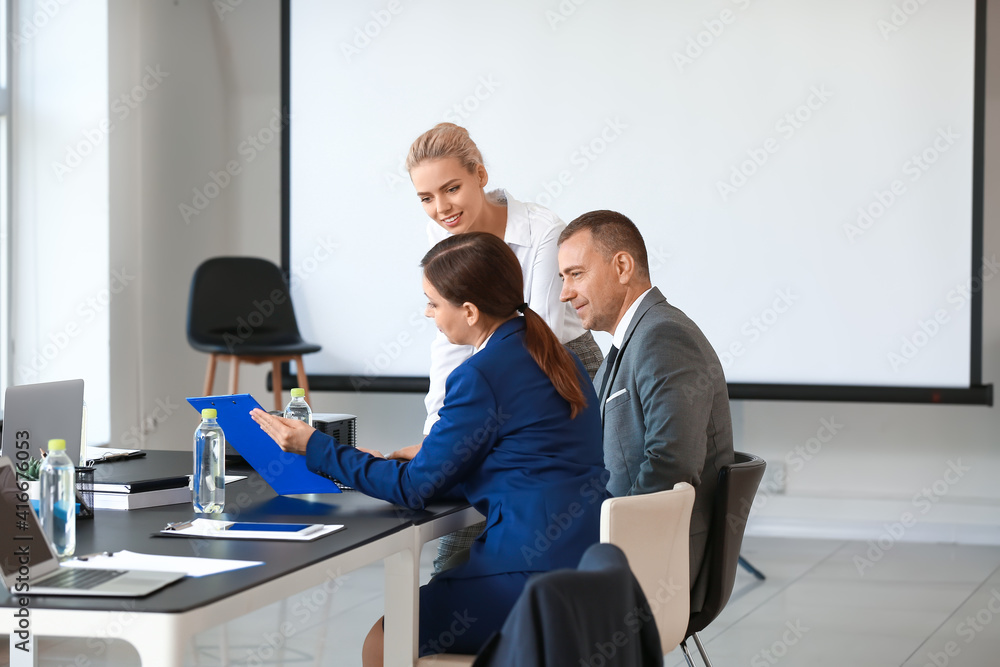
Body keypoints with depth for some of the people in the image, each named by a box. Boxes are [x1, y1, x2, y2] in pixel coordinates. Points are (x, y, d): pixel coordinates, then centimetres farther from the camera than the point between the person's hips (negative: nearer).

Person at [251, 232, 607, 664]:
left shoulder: (481, 376, -15)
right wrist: (431, 455, 21)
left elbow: (415, 487, -8)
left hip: (530, 576, -9)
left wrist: (313, 447, 0)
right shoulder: (558, 359, 13)